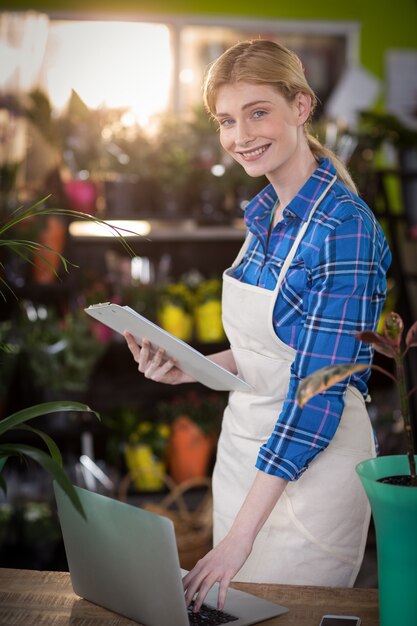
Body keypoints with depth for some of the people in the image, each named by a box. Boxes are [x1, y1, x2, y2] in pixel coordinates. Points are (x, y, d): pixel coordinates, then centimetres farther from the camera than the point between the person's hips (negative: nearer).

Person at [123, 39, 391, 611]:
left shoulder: (343, 227, -22)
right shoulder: (265, 211, 5)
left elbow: (320, 390, -25)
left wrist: (242, 532, -26)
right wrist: (191, 369, -3)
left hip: (315, 458, -8)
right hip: (245, 445, 8)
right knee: (228, 609, 18)